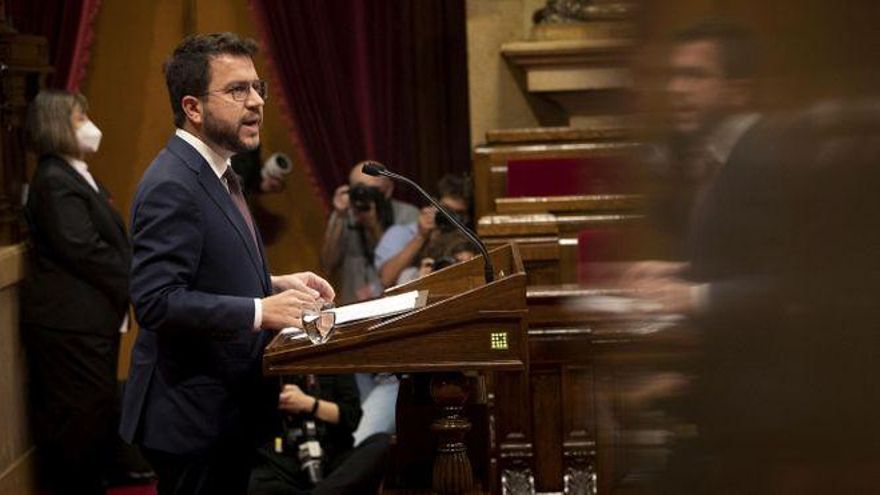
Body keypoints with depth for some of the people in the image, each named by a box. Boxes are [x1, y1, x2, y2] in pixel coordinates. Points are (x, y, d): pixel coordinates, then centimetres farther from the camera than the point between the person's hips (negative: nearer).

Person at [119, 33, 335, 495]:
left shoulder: (212, 174, 13)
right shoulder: (172, 185, -19)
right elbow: (157, 300, -27)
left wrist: (277, 284, 8)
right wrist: (261, 311, -30)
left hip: (229, 409, 10)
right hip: (193, 416, -10)